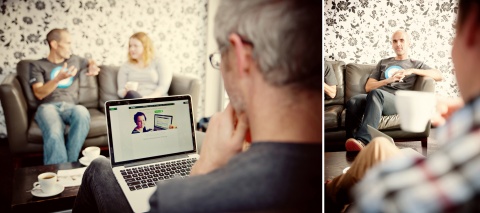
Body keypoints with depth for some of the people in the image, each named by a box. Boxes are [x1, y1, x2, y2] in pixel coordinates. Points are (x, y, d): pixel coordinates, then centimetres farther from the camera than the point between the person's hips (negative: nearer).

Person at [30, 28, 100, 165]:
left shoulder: (74, 60, 23)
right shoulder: (38, 65, 11)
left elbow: (90, 62, 46)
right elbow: (39, 94, 0)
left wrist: (93, 67, 20)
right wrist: (59, 78, -14)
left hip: (70, 106, 3)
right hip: (48, 106, -2)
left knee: (82, 113, -39)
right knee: (54, 134, -41)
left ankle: (69, 164, -36)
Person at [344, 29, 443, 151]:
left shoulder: (416, 64, 27)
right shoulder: (383, 63, 33)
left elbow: (439, 76, 9)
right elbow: (368, 87, 21)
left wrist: (412, 71, -1)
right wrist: (388, 80, 3)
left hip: (398, 101, -3)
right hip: (377, 99, 3)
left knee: (376, 93, -40)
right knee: (353, 102, -34)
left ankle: (363, 141, -54)